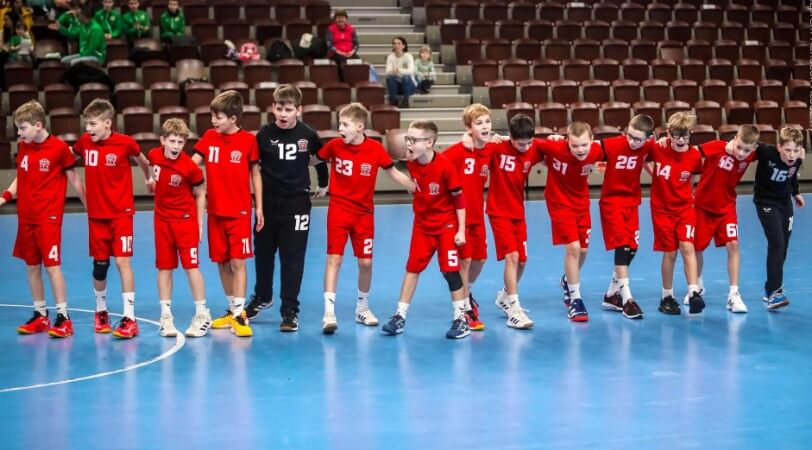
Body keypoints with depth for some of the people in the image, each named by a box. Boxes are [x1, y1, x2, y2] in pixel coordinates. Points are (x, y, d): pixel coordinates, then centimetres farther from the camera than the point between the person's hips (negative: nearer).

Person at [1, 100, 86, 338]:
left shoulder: (59, 147, -10)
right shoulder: (23, 147, 7)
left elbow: (73, 179, -3)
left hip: (49, 217, -6)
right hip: (25, 216, 6)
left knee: (52, 266, -7)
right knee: (31, 266, 11)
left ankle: (63, 317, 0)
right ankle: (40, 315, 21)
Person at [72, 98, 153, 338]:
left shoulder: (125, 143, -13)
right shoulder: (84, 142, -3)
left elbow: (143, 162, 7)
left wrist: (149, 179, 22)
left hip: (121, 213, -4)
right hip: (96, 214, 4)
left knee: (122, 261, -10)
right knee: (99, 265, 11)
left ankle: (129, 319, -8)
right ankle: (101, 311, 31)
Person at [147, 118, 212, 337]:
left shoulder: (189, 167, -19)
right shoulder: (154, 155, -7)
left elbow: (200, 195, -6)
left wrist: (199, 223, -6)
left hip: (185, 219, -4)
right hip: (162, 219, 4)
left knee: (191, 265, -3)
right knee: (164, 267, 8)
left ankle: (202, 315, 6)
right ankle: (166, 316, 16)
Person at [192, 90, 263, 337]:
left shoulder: (248, 140, -5)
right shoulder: (209, 137, 3)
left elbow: (255, 174, 2)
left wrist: (259, 207, 1)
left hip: (239, 212, -4)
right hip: (215, 211, 4)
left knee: (237, 262, -7)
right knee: (222, 262, 10)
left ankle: (239, 314, -6)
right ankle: (232, 310, 22)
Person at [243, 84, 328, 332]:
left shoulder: (307, 134, -6)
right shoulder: (264, 133, -7)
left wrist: (323, 185, 21)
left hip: (297, 203, -1)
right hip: (268, 202, 1)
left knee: (293, 258, -2)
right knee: (264, 253, 16)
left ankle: (290, 310, 5)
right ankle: (262, 297, 39)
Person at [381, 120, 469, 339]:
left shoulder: (445, 166, -22)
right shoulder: (412, 164, -6)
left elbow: (459, 199, -16)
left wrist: (461, 230, -16)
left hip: (446, 225, -5)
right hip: (422, 224, 5)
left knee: (451, 270, -4)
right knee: (412, 267, 7)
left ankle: (460, 319, 6)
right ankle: (400, 316, 13)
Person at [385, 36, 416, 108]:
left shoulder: (408, 56, -13)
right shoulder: (390, 57, -5)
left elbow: (411, 71, -28)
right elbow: (387, 71, -17)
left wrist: (399, 70, -47)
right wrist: (392, 71, -42)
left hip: (408, 84, -2)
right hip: (396, 85, 2)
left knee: (406, 77, -34)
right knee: (390, 77, -28)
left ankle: (405, 101, -19)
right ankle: (393, 100, -18)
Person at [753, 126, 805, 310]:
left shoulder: (797, 161, -15)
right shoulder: (766, 152, -30)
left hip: (785, 201, 5)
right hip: (766, 202, -5)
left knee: (783, 246, 9)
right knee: (777, 243, -18)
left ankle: (771, 288, 23)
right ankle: (773, 292, -19)